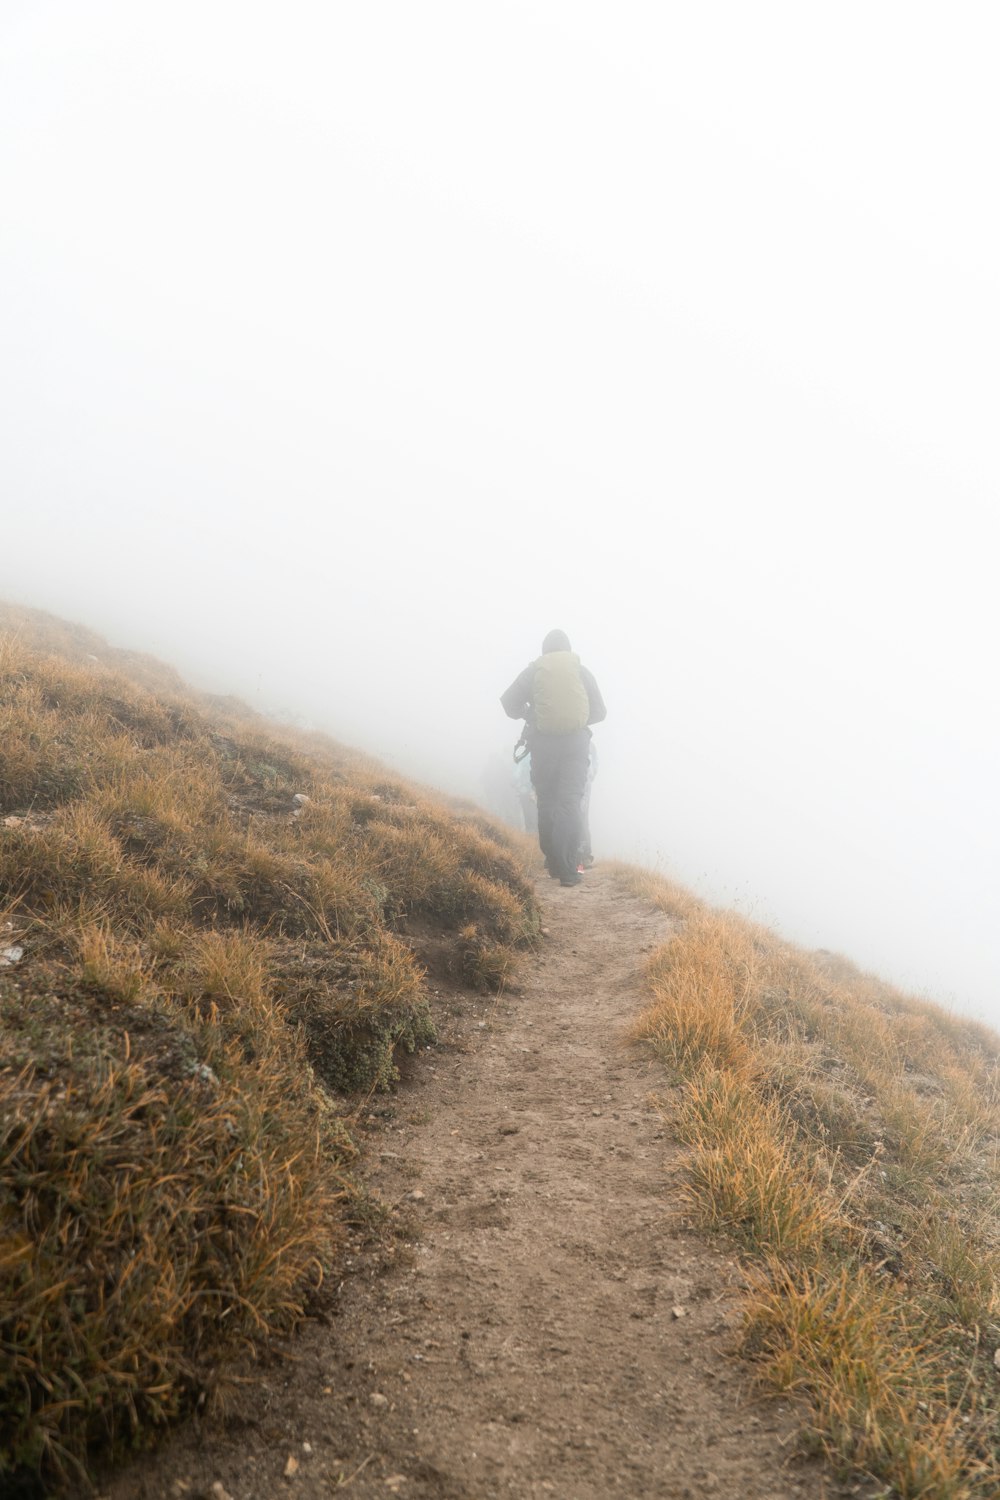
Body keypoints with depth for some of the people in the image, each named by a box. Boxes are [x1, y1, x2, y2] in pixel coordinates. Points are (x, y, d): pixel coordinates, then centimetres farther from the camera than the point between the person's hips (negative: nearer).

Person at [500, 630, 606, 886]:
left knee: (546, 802, 12)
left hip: (543, 742, 0)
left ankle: (553, 862, 16)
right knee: (570, 802, -3)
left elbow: (509, 704, -1)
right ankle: (568, 870, -10)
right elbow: (599, 711, 8)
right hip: (576, 741, 0)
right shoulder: (581, 671, 7)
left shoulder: (533, 671, 5)